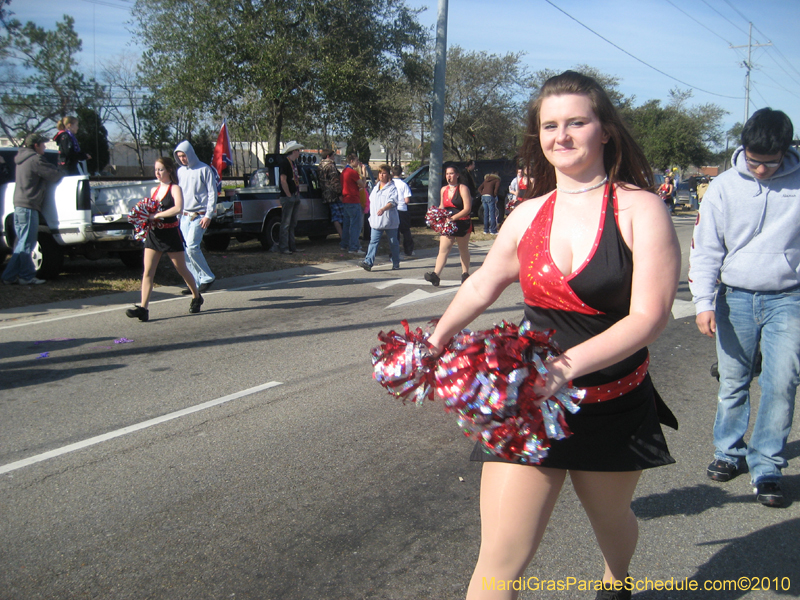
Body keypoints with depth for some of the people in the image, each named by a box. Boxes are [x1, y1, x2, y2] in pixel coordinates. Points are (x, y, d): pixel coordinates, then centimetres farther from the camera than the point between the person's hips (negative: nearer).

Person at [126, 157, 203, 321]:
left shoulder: (175, 189, -8)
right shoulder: (154, 190, 12)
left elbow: (178, 209, -26)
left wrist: (156, 215, -27)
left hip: (171, 234, -6)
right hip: (153, 235, 6)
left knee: (182, 269, 9)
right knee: (147, 272, -5)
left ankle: (196, 297, 30)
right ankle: (143, 308, -9)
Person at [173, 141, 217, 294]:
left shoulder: (204, 169, -4)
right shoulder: (180, 171, 14)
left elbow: (212, 193, -6)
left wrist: (208, 215, -12)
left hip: (199, 216, -6)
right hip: (184, 216, 6)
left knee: (192, 247, -17)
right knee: (185, 250, 2)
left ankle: (207, 278, -1)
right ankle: (195, 282, 10)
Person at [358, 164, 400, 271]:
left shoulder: (392, 187, -6)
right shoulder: (375, 188, 17)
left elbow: (392, 202, -19)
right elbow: (371, 202, 24)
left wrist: (383, 209, -36)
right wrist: (371, 216, 18)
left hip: (389, 220, -5)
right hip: (376, 221, 5)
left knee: (393, 242, 6)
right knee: (373, 241, -5)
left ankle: (396, 263, 17)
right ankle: (368, 262, -14)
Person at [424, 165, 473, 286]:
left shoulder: (463, 188, -7)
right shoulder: (443, 190, 11)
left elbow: (467, 208, -14)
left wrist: (453, 218, -23)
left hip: (462, 223, -4)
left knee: (463, 250, 10)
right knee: (443, 249, -9)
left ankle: (465, 274, 24)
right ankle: (435, 274, -20)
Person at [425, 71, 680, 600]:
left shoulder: (639, 209, -10)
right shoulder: (528, 215, 1)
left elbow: (649, 315, -19)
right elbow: (480, 287, 17)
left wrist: (569, 364, -31)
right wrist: (436, 340, 4)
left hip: (615, 409, -1)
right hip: (529, 402, 1)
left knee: (612, 520, 26)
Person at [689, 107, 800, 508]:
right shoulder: (723, 187, 0)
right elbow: (705, 249, 2)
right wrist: (703, 302, -6)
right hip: (736, 298, 1)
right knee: (732, 382, 8)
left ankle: (766, 465, 9)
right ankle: (729, 451, 25)